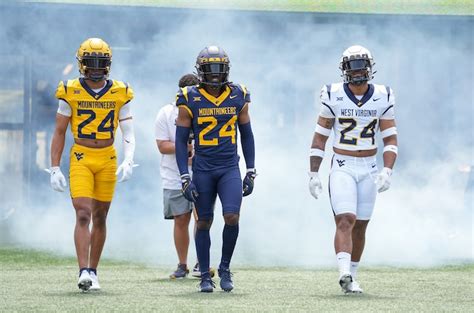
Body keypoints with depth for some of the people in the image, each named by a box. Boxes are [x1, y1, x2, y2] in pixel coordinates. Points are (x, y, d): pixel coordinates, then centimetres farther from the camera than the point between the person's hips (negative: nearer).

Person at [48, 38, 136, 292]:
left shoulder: (120, 93, 2)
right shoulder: (70, 92, -2)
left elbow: (128, 132, 3)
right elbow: (59, 132, 3)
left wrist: (128, 161, -13)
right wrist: (55, 169, -1)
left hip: (108, 159, 2)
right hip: (81, 158, -2)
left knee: (100, 218, 8)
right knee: (83, 214, -14)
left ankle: (92, 272, 18)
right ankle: (84, 272, -20)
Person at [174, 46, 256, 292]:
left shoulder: (238, 97, 3)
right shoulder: (190, 100, -4)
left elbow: (246, 135, 11)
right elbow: (181, 140, -2)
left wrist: (251, 172, 8)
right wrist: (185, 178, -8)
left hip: (230, 168, 1)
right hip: (202, 169, -1)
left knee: (232, 218, -12)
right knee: (204, 222, 4)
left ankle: (225, 268, 7)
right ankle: (205, 276, 15)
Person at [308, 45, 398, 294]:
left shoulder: (382, 98, 1)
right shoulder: (334, 96, -4)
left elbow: (390, 139, 3)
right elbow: (320, 137, 2)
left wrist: (387, 171, -11)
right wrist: (313, 174, 0)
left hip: (369, 169, 3)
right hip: (342, 168, -3)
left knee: (360, 226, 8)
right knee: (345, 220, -18)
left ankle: (351, 277, 19)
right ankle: (344, 272, -33)